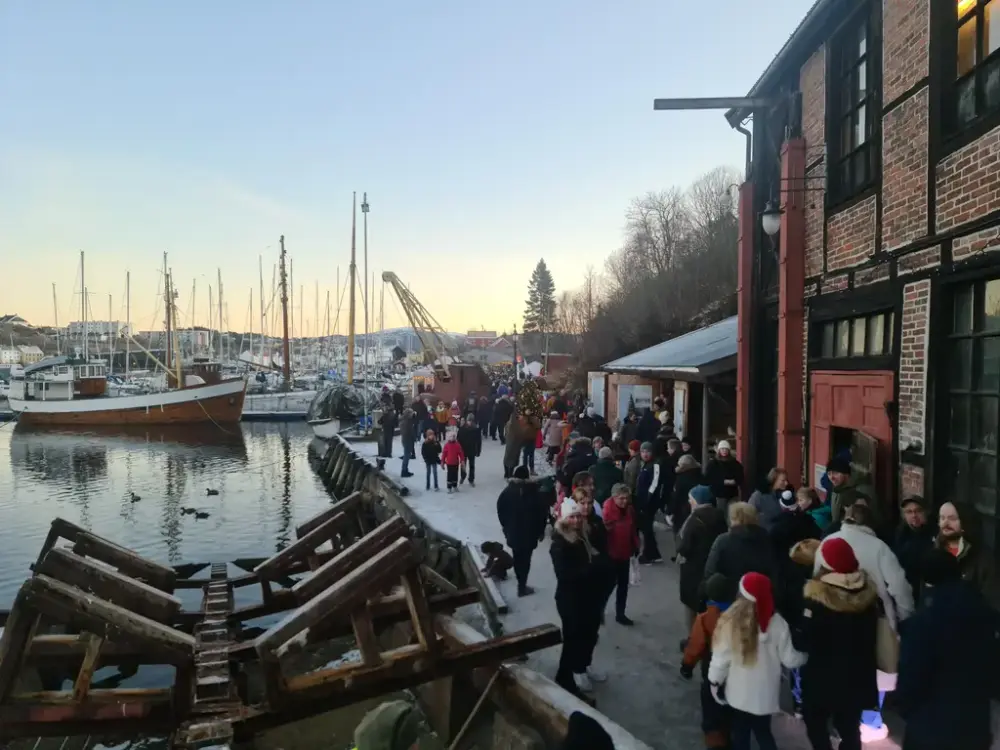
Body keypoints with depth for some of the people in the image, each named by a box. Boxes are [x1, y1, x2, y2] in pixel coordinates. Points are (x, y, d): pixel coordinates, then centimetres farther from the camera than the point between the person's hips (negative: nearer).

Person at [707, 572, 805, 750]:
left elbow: (720, 657, -13)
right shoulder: (777, 623, -18)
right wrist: (805, 655, 13)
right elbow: (790, 660, -9)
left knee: (740, 733, 19)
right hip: (765, 694, 1)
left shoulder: (730, 621, -20)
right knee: (763, 732, 22)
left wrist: (714, 682, 3)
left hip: (739, 692, -1)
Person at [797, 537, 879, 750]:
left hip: (821, 677, -5)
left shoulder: (816, 597, -22)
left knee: (816, 725, 13)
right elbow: (871, 637, 8)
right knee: (849, 728, 17)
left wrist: (794, 638, -2)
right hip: (856, 678, 5)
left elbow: (804, 641, -21)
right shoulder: (868, 592, -3)